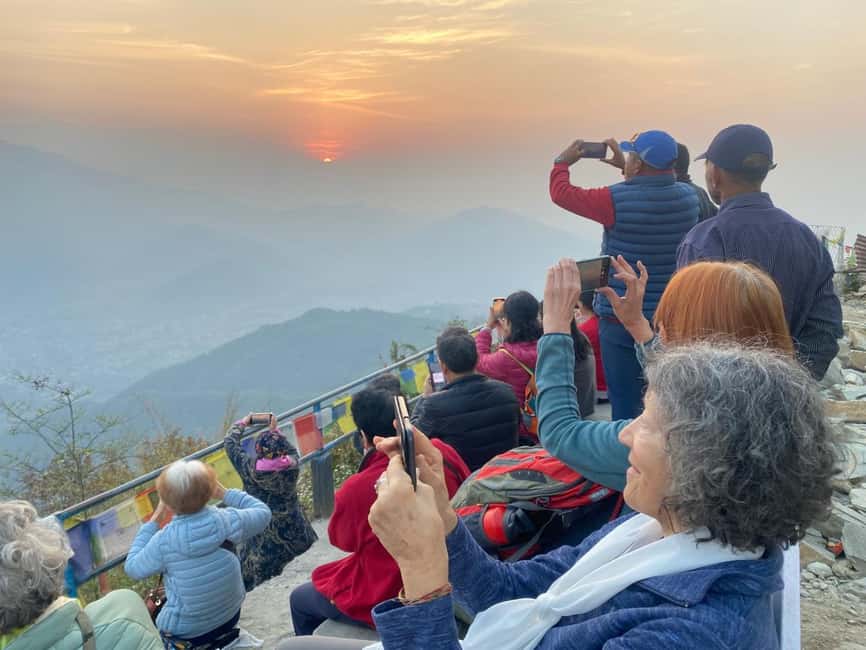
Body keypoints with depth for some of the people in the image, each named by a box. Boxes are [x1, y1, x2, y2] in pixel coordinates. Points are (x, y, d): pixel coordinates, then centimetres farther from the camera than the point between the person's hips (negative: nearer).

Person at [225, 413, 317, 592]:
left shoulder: (249, 469, -16)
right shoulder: (291, 467, -13)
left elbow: (230, 443, 0)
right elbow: (292, 450, 12)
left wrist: (242, 424, 15)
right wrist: (275, 430, 19)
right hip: (295, 536, 2)